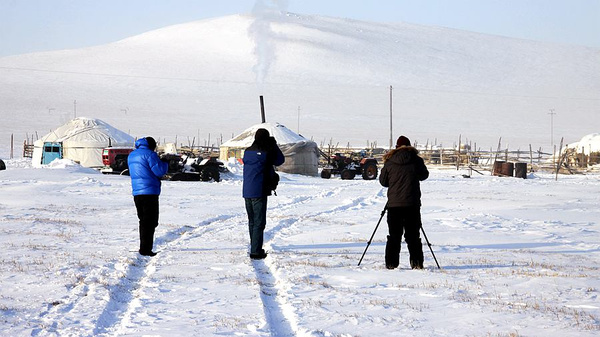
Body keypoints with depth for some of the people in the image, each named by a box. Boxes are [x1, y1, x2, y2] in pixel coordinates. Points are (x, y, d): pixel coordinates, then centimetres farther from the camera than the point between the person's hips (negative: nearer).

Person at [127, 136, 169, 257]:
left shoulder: (131, 155, 15)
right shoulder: (149, 154, -11)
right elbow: (159, 171, -14)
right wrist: (165, 164, 7)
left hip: (136, 192, 8)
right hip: (150, 192, -8)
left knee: (143, 221, 18)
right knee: (150, 222, -5)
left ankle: (144, 247, 22)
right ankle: (145, 249, -10)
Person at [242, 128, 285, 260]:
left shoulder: (248, 151, 6)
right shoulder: (266, 152, -11)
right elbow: (280, 160, 4)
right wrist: (274, 146, 14)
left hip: (246, 192, 7)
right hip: (259, 192, -7)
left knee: (252, 221, 18)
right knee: (259, 223, -4)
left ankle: (255, 248, 28)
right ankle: (256, 252, -9)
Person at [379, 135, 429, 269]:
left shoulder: (389, 161, 0)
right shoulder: (416, 160, -2)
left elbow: (383, 181, 7)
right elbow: (424, 175, 13)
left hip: (394, 204, 0)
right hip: (412, 204, 0)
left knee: (394, 235, 7)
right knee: (413, 235, 6)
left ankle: (391, 263, 4)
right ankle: (416, 263, 2)